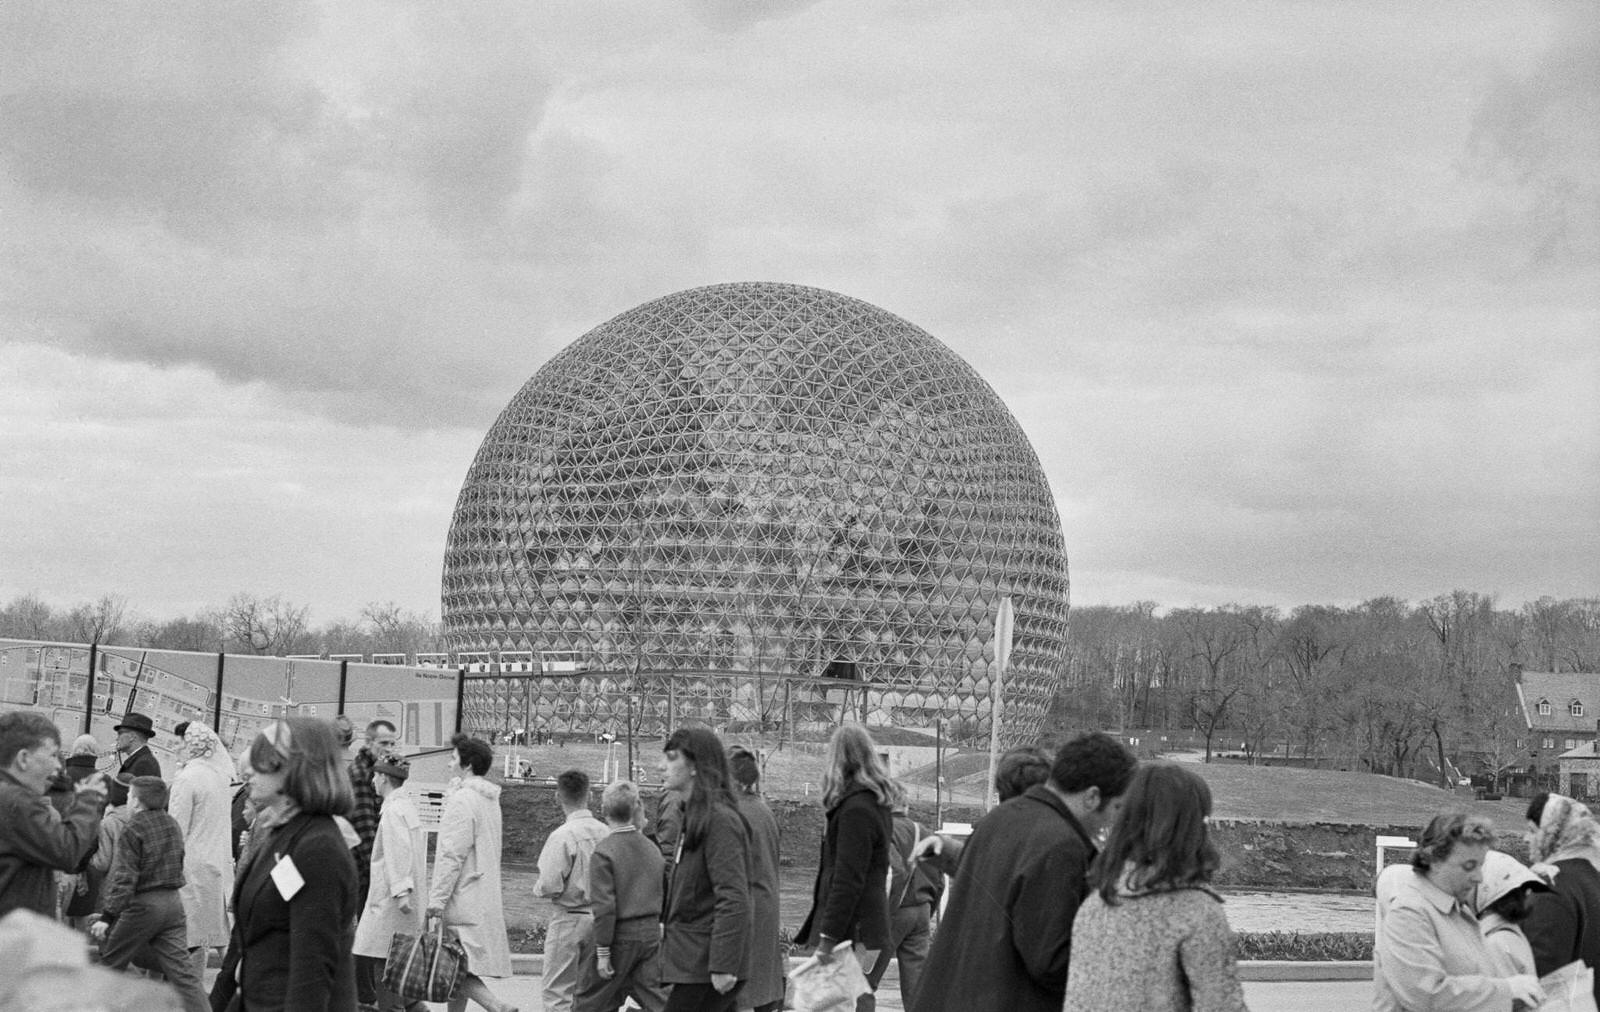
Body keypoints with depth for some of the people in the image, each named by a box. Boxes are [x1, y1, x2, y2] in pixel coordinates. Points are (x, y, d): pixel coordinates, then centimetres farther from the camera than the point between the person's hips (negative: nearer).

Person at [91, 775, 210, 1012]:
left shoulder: (133, 829, -12)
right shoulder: (172, 824, 10)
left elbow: (124, 878, -17)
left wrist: (107, 916, -17)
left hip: (143, 904, -6)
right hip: (173, 902, 7)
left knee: (108, 965, 11)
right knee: (181, 970, 3)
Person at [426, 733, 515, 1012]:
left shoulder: (462, 800, -14)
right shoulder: (489, 799, 15)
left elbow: (452, 856, -18)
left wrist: (436, 901, -17)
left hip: (462, 899, -9)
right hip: (485, 898, 9)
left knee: (456, 972, -8)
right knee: (459, 972, 13)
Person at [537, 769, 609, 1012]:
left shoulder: (563, 836, -17)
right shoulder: (605, 832, -2)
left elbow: (550, 886, -18)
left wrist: (537, 888, 3)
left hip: (570, 918, -6)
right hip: (599, 917, 6)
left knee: (557, 992, 0)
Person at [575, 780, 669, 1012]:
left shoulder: (603, 852, -14)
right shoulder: (652, 849, 5)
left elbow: (604, 907, -17)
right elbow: (664, 897, 11)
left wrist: (603, 953, -13)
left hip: (619, 938, -5)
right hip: (652, 934, 5)